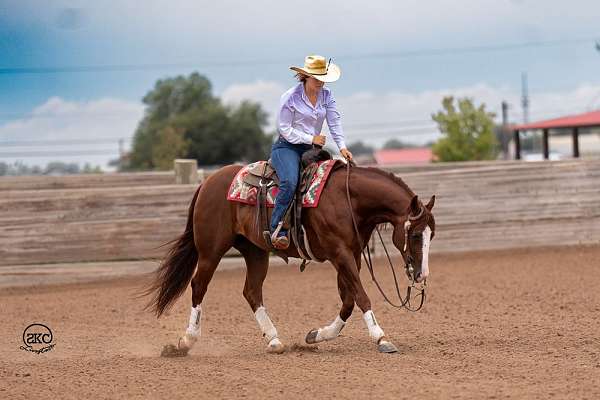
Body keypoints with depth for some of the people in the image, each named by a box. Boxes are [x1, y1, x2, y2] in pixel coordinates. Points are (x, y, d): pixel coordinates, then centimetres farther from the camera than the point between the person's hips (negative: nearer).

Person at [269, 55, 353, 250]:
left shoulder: (326, 95, 6)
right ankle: (278, 231, -33)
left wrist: (342, 146, -15)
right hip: (286, 147, -6)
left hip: (309, 149, 6)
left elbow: (335, 122, 0)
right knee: (290, 182, -32)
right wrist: (311, 139, -15)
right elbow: (285, 129, -10)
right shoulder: (290, 97, -10)